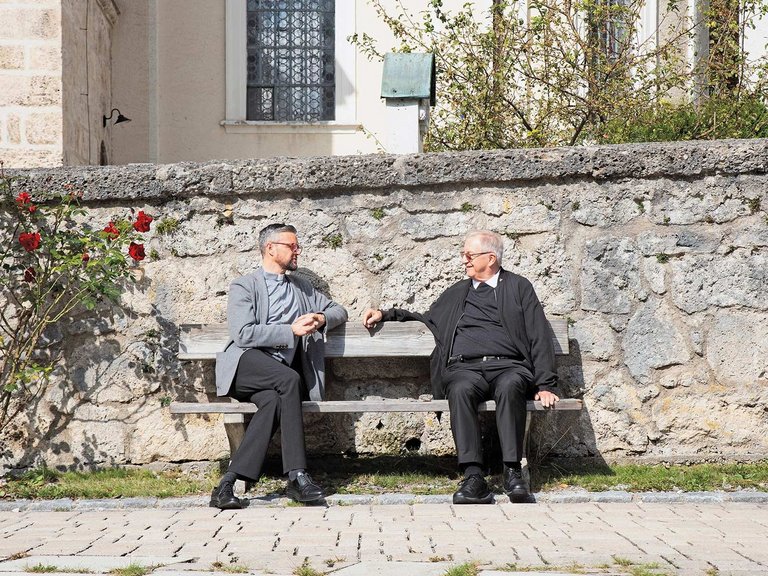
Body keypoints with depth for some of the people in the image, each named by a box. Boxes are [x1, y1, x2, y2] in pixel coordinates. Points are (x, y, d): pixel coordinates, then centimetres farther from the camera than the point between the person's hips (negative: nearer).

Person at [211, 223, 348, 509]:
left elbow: (339, 310, 30)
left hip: (279, 373, 4)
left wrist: (322, 319, 5)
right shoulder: (244, 286, 7)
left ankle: (228, 483, -35)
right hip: (247, 364, -4)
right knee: (289, 379, -35)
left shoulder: (301, 287, 26)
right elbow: (243, 334, -7)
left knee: (274, 401, -32)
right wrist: (292, 330, -12)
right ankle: (297, 477, -36)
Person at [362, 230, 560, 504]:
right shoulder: (458, 292, 29)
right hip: (465, 368, 2)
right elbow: (427, 319, 41)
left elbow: (539, 337, 10)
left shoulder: (519, 287, 18)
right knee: (461, 390, -35)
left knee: (510, 387, -38)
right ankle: (473, 478, -41)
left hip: (509, 366, -2)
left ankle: (512, 471, -37)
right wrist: (385, 314, 27)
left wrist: (546, 385, -2)